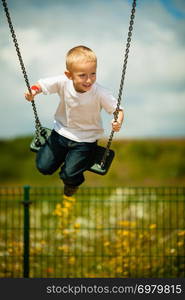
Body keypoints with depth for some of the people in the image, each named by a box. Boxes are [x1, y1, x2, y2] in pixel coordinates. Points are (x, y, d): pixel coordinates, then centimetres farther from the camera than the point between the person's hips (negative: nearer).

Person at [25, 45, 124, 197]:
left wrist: (118, 121, -41)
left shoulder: (100, 93, -28)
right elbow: (41, 84, -7)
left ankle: (73, 182, 30)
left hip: (85, 139, -3)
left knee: (70, 175, -11)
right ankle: (62, 155, 36)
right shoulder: (62, 82, -22)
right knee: (44, 166, 1)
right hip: (62, 131, 3)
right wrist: (33, 91, -29)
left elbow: (117, 109, -19)